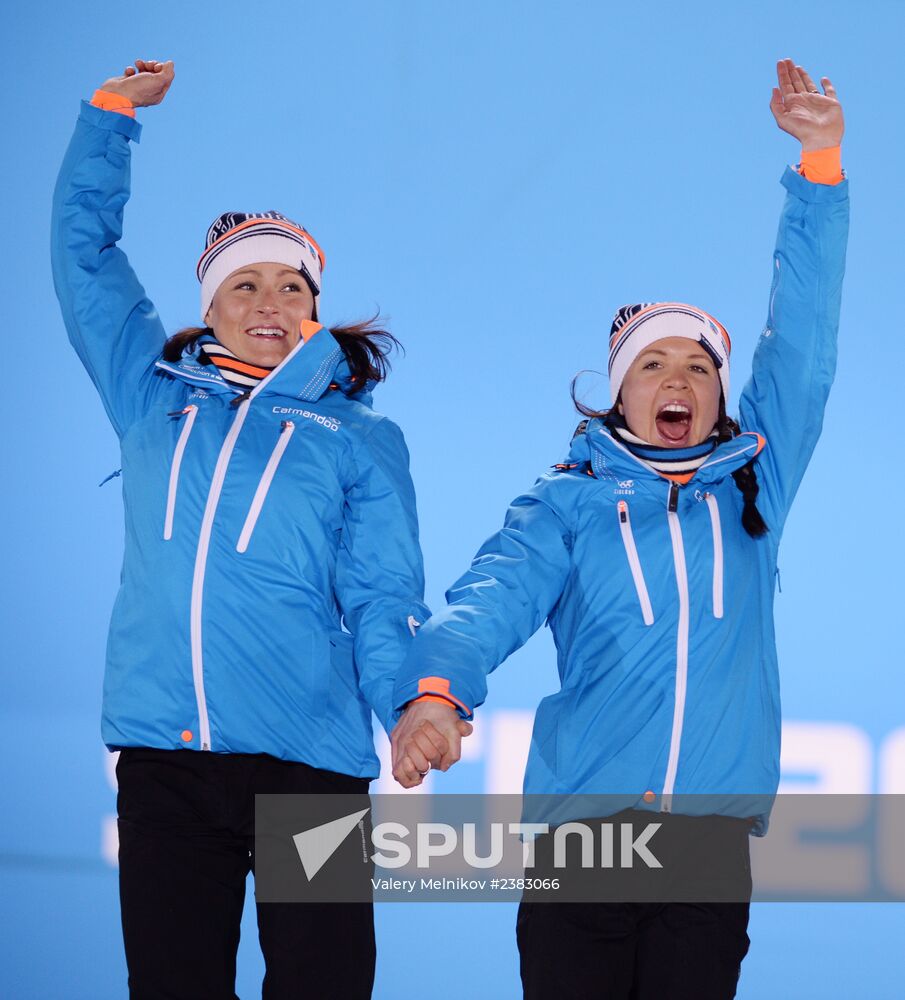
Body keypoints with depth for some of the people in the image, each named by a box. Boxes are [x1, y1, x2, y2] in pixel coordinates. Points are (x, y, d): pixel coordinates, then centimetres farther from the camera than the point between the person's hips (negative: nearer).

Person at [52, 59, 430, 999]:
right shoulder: (156, 398, 17)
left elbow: (380, 602, 4)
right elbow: (84, 250, 23)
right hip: (164, 756, 2)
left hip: (308, 760, -2)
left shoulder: (360, 440, 11)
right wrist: (112, 113, 21)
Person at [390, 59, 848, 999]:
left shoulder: (750, 484, 14)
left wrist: (820, 165, -1)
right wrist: (435, 687, -34)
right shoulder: (569, 500, 6)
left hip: (714, 833, 2)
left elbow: (801, 348, 7)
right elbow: (494, 593, -11)